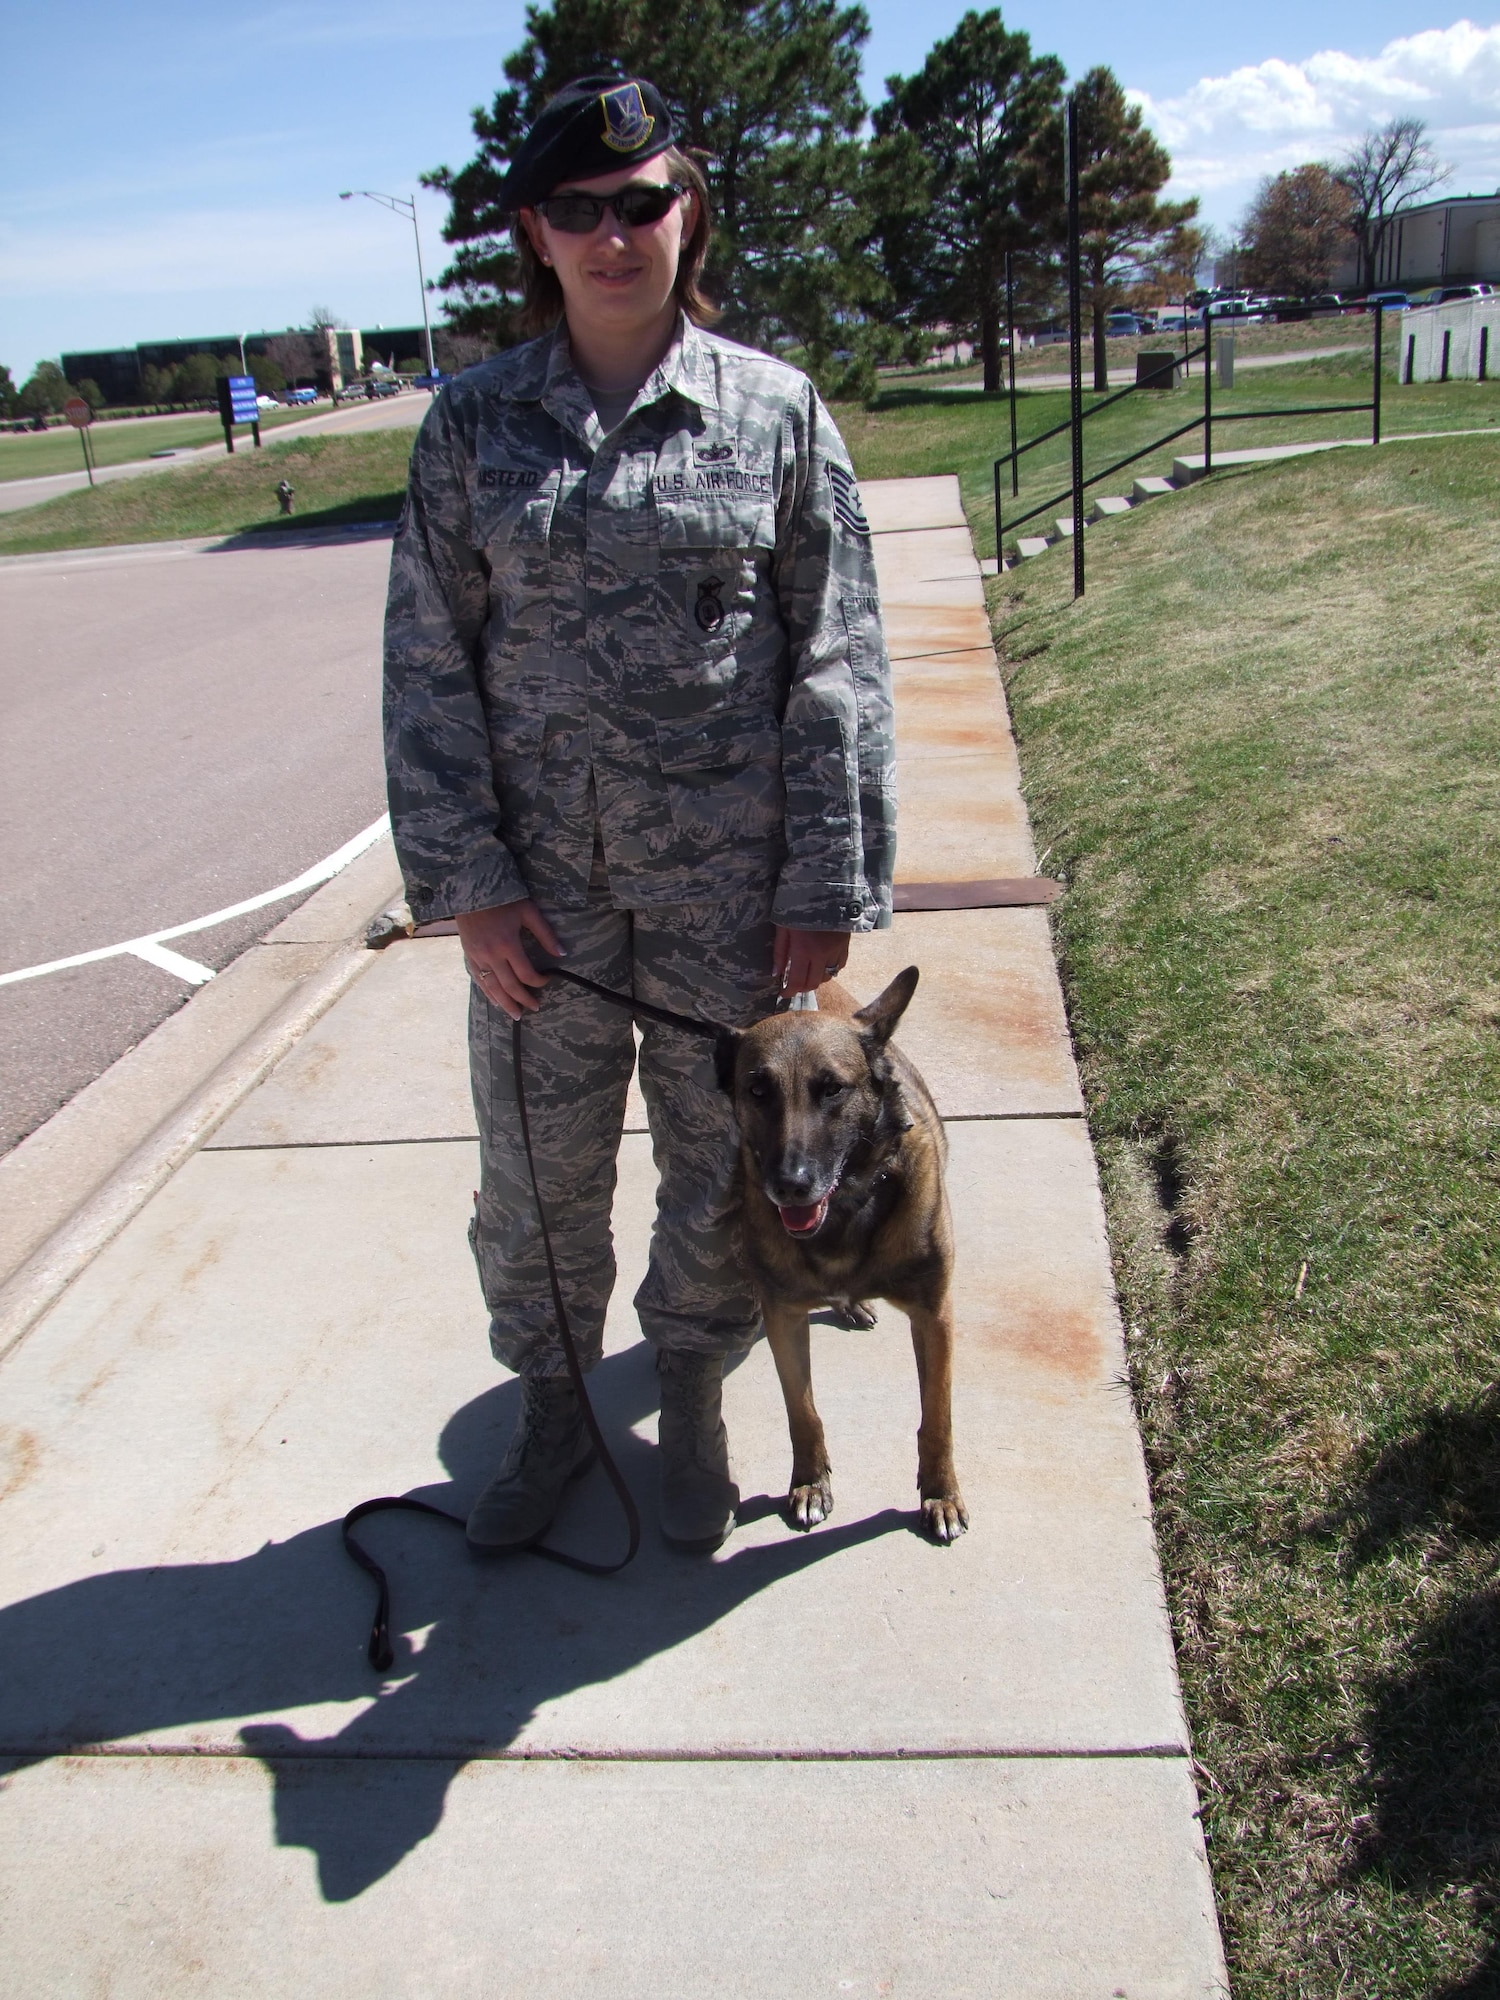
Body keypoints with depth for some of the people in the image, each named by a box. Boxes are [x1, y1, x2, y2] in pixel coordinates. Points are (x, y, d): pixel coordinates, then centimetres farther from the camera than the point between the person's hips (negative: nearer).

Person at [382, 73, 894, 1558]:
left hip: (728, 877, 0)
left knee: (728, 1159, 12)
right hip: (540, 877, 1)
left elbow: (835, 659, -2)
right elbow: (429, 662, 2)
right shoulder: (474, 421, 2)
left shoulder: (774, 411, -1)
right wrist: (464, 878, -5)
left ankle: (692, 1403, 39)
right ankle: (550, 1411, 37)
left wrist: (830, 882, -5)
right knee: (535, 1169, 11)